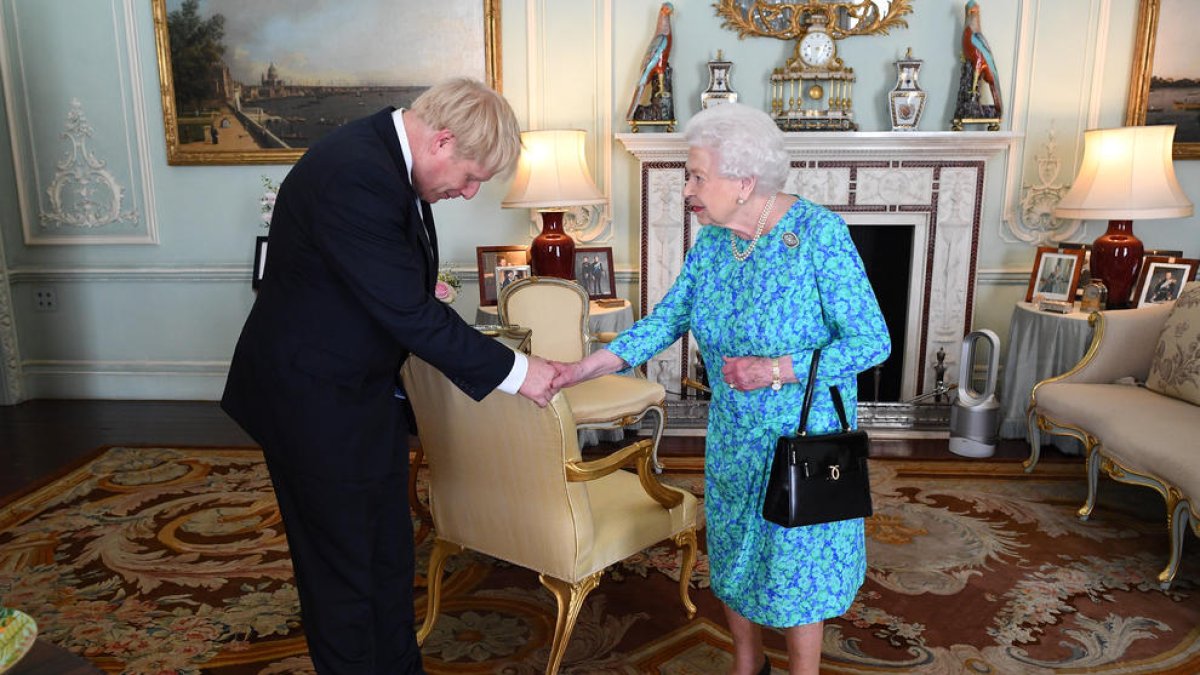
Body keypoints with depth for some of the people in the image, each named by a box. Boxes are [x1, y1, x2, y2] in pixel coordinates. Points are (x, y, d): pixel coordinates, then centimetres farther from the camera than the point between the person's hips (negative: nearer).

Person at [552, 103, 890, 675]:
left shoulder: (820, 233, -21)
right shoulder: (713, 239, -2)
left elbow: (872, 341, -19)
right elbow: (669, 318, 2)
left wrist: (778, 369, -30)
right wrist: (587, 367, -8)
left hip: (804, 436, -6)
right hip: (733, 435, 6)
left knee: (794, 565, 8)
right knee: (733, 557, 19)